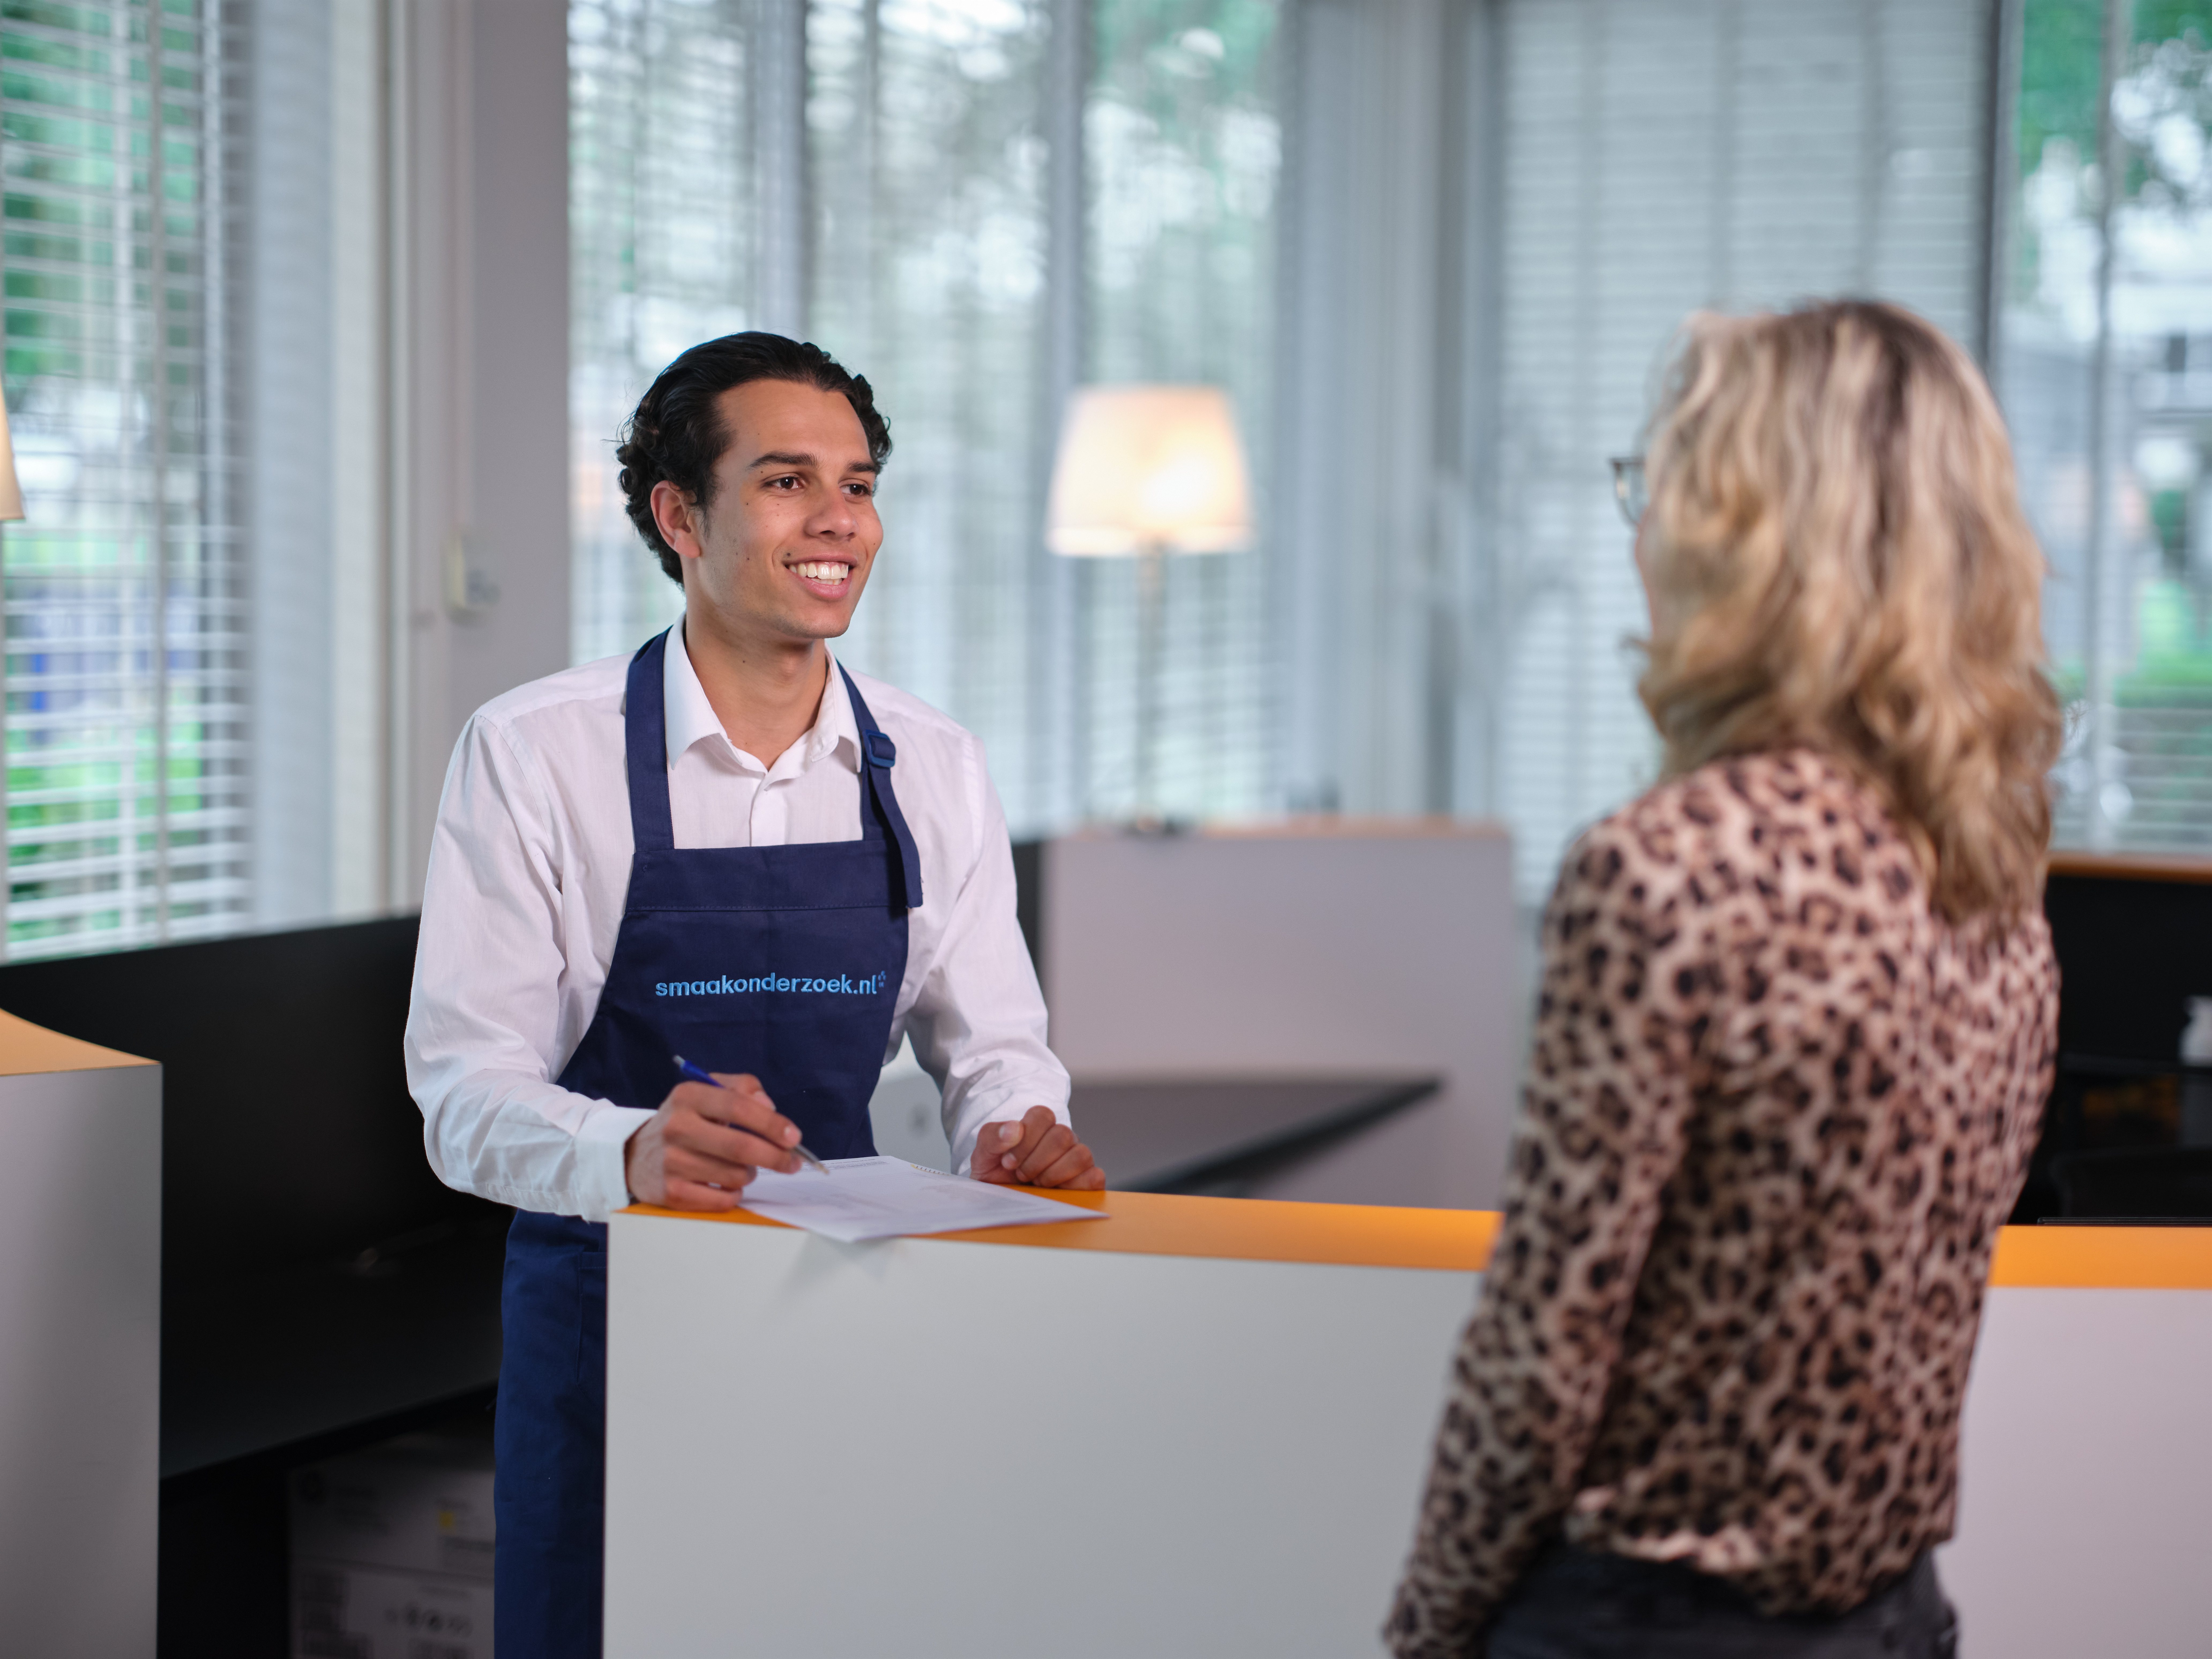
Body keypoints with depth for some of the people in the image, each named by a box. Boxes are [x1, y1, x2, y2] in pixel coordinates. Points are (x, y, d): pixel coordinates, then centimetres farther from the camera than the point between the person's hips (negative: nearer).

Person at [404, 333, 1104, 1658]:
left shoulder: (935, 769, 3)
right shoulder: (532, 755, -8)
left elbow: (994, 1043, 7)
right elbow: (465, 1086, -13)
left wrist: (1020, 1136, -17)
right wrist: (632, 1151, -34)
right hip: (610, 1310, -3)